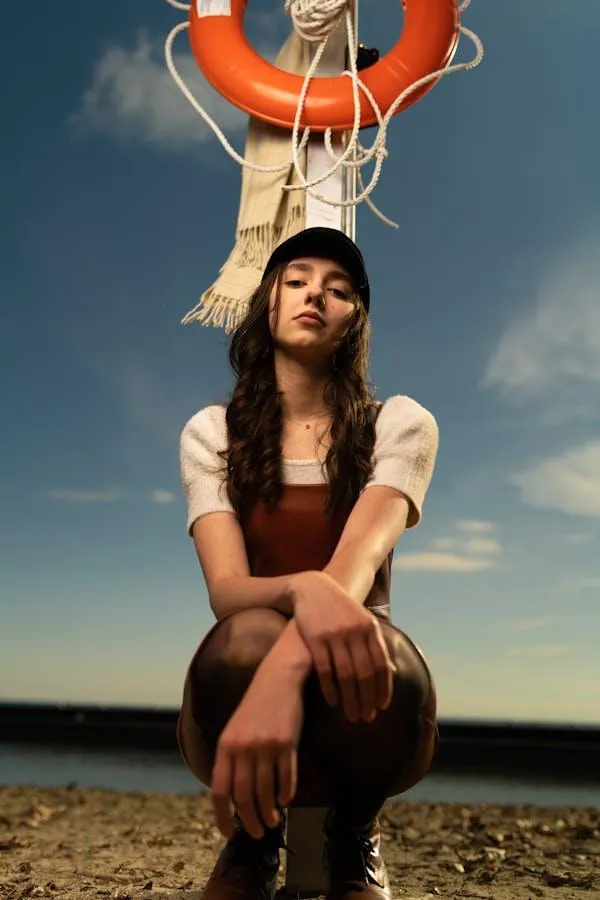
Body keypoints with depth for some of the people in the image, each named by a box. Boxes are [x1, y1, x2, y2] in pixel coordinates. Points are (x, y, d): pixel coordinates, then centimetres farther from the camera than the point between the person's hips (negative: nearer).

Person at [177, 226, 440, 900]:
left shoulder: (400, 424, -3)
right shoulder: (212, 432, 0)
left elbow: (360, 558, -23)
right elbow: (226, 589, -15)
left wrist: (286, 668, -45)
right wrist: (304, 591, -41)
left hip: (348, 693, 0)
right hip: (242, 673, 0)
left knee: (385, 662, -37)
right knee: (248, 637, -36)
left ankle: (354, 838, 1)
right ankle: (252, 838, -1)